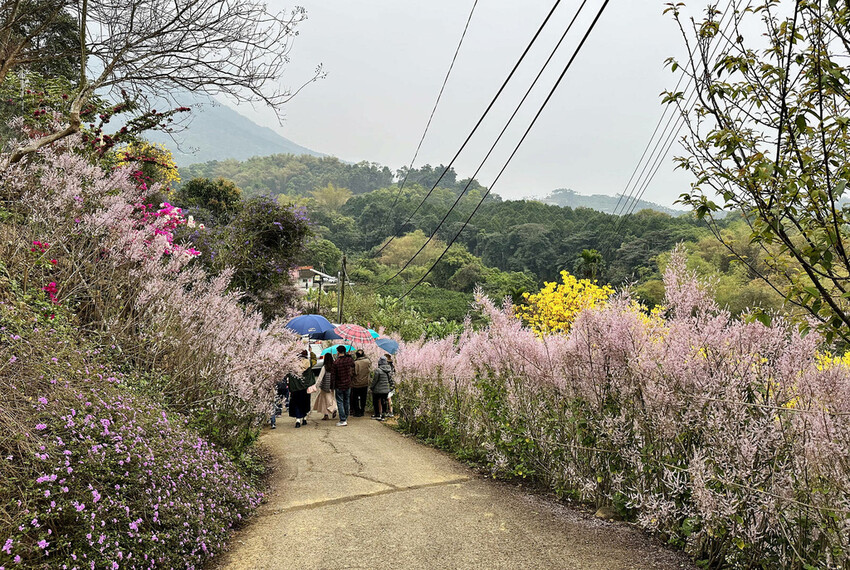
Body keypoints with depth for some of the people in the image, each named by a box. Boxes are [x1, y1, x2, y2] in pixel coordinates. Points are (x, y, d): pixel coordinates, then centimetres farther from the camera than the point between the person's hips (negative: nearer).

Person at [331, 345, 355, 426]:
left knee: (340, 402, 1)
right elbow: (353, 364, 21)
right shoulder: (349, 360, -5)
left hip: (339, 386, -4)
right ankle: (346, 417, 27)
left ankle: (343, 420, -4)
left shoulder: (335, 362, -15)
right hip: (348, 384, 4)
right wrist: (348, 355, 19)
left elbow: (333, 375, -11)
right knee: (347, 401, 16)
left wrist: (332, 386, -1)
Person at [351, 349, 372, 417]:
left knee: (355, 399, 9)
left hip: (356, 384, -4)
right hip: (365, 384, 4)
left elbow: (354, 373, -19)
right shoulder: (367, 361, -6)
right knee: (363, 399, 14)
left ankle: (357, 412, 11)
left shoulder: (355, 363, -19)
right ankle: (362, 411, 20)